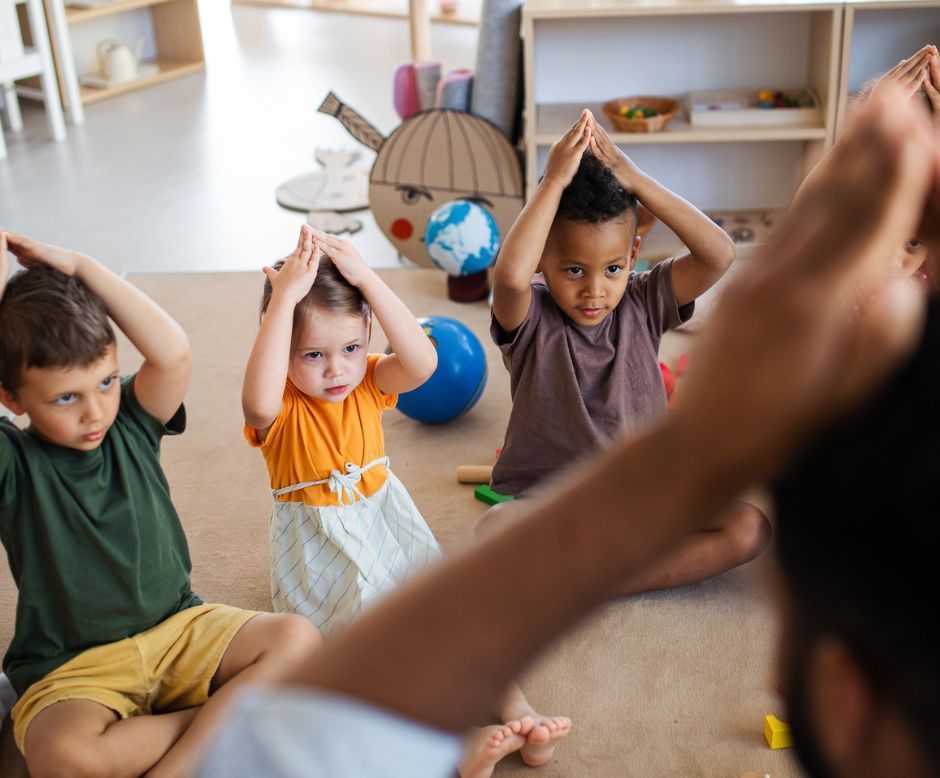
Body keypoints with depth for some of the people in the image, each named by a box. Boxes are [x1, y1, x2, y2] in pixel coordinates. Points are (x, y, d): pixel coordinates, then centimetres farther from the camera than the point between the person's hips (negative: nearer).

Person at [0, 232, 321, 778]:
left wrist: (80, 266, -16)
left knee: (297, 640, -21)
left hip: (179, 629, 3)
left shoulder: (130, 424, -1)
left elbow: (173, 352, -21)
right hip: (72, 666, -3)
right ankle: (220, 721, -12)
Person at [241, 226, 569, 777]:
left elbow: (422, 363, -28)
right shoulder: (281, 407, -17)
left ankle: (518, 711, -8)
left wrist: (366, 277, -34)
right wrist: (285, 297, -45)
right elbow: (259, 403, -45)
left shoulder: (369, 382, -5)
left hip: (387, 523, 5)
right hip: (323, 546, -5)